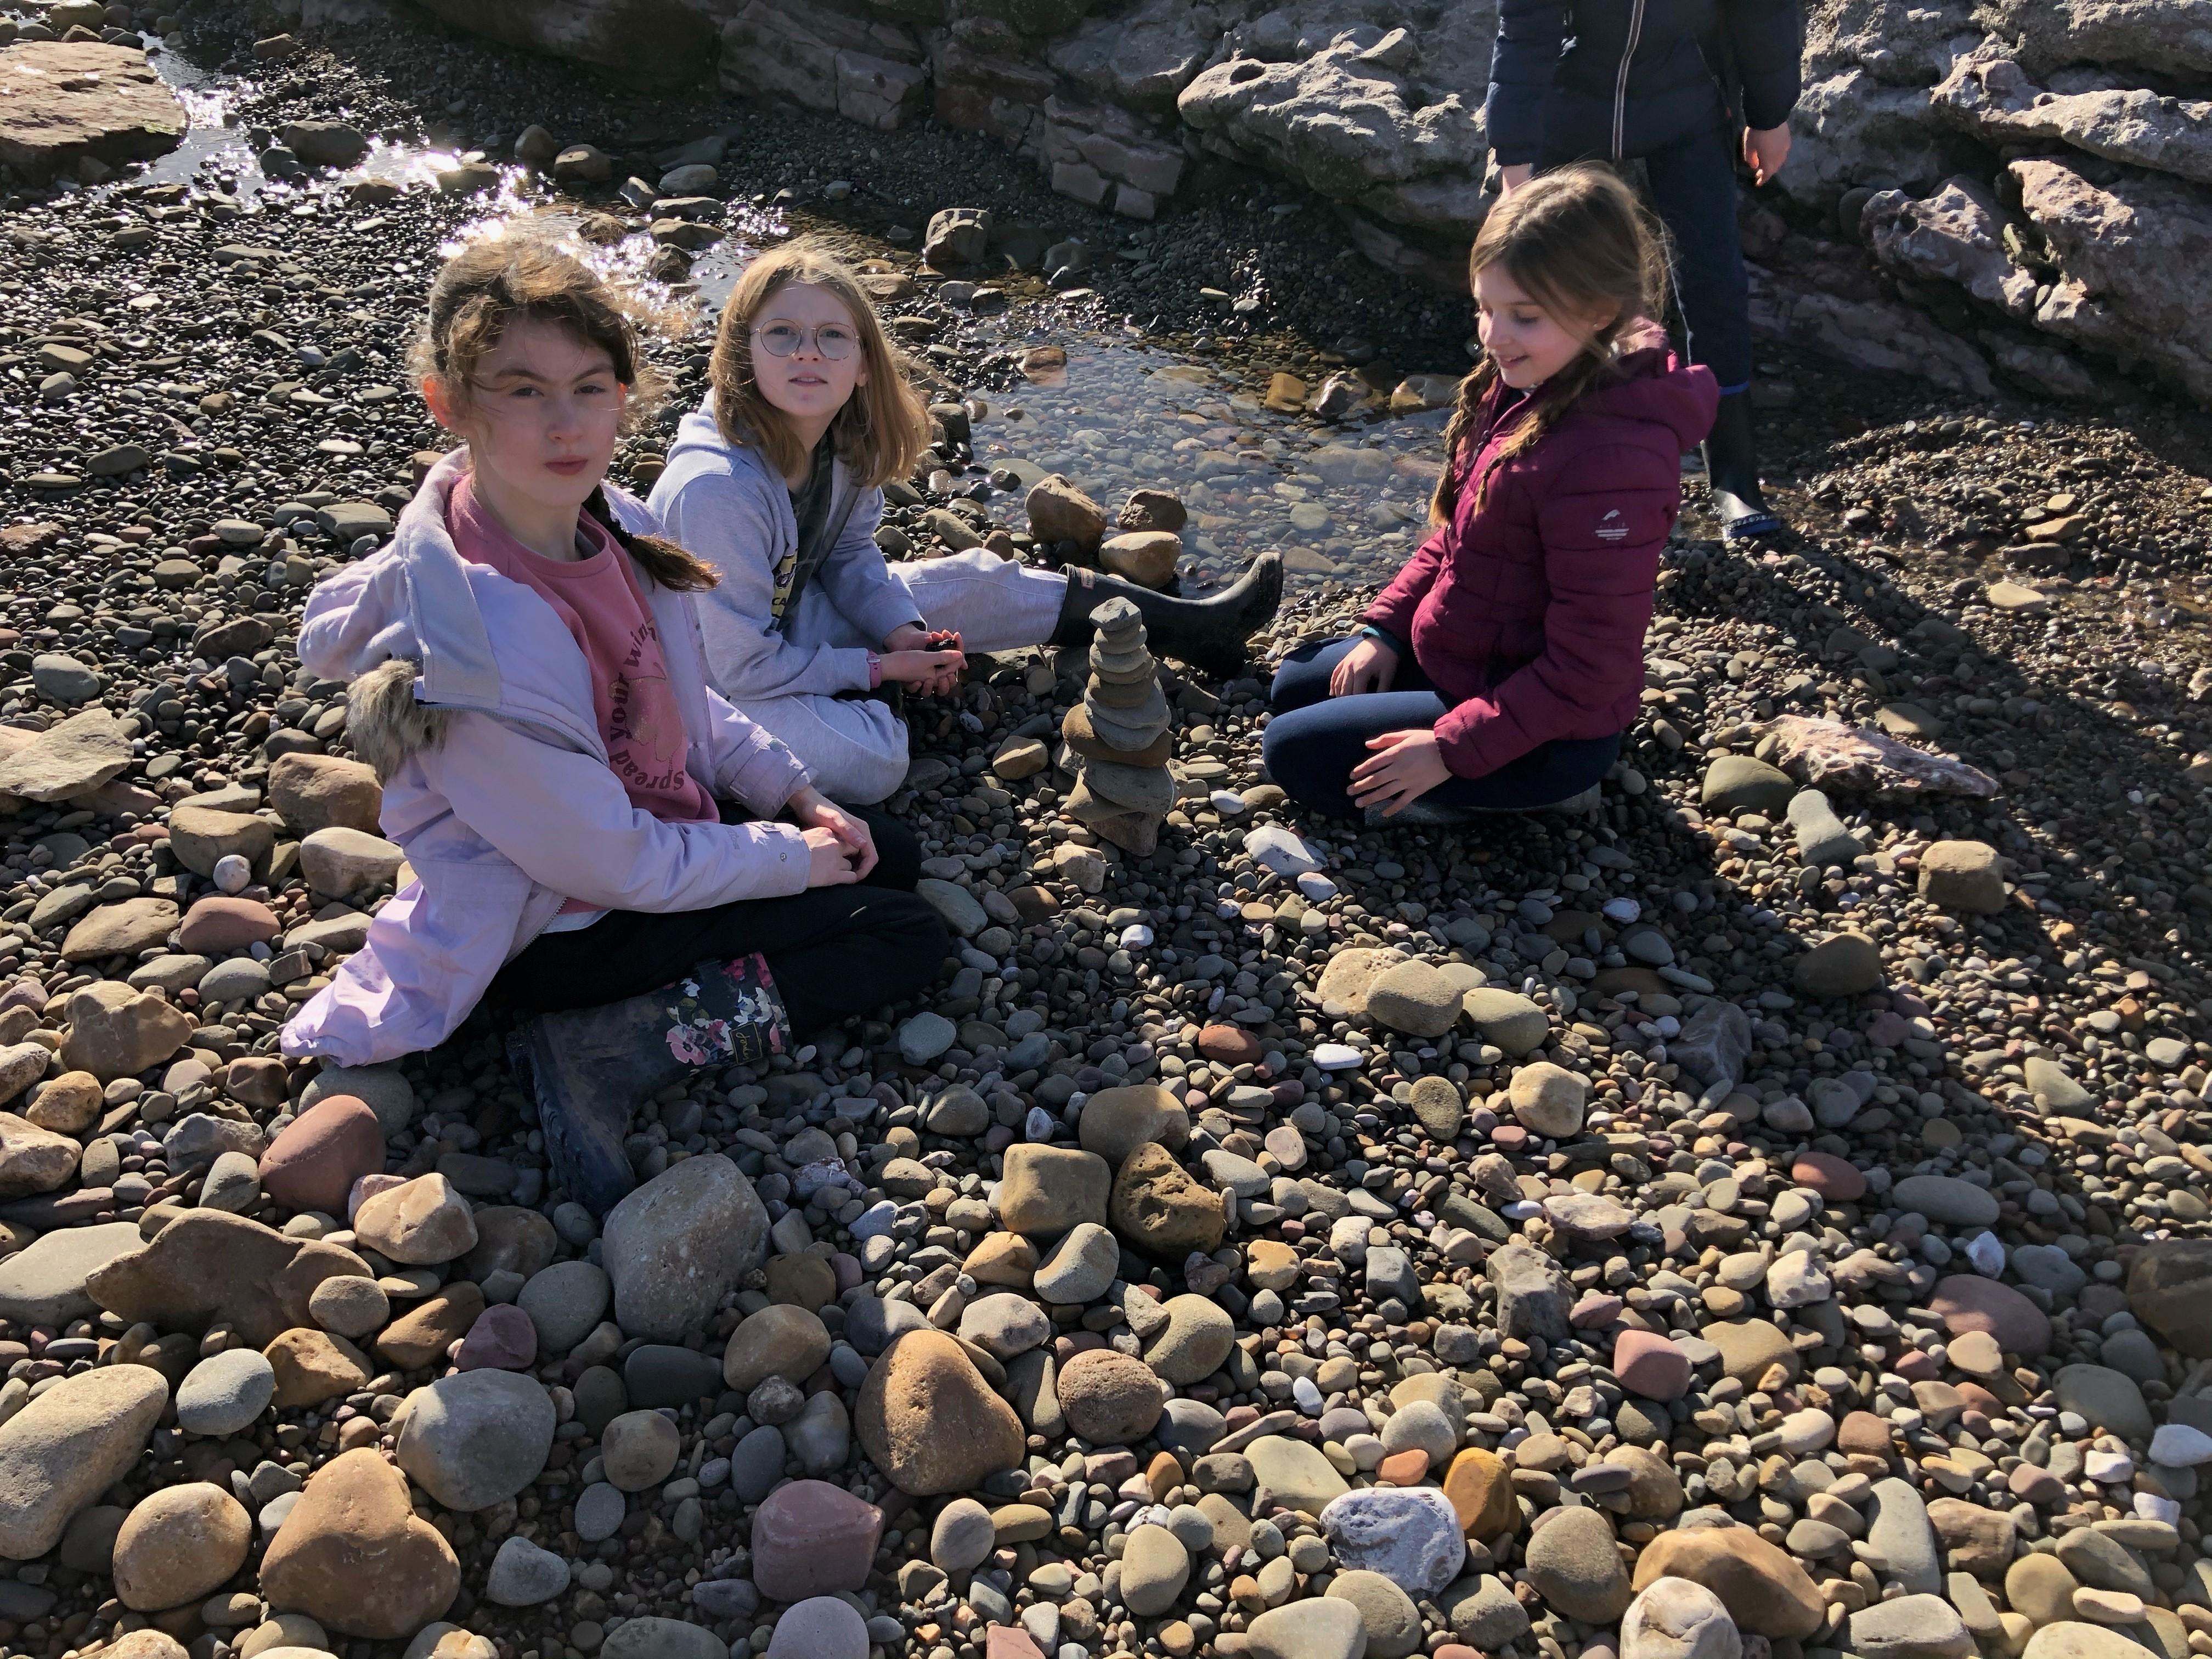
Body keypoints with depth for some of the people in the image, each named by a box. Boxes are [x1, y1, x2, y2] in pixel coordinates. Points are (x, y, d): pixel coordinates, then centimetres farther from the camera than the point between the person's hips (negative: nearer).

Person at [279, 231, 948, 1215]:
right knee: (905, 940, -4)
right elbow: (617, 866, -26)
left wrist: (796, 797, -1)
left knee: (892, 855, 17)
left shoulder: (603, 520, -11)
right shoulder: (476, 634, -35)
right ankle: (606, 1050, -9)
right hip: (562, 929, -8)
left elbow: (686, 703, 8)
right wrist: (793, 859, -15)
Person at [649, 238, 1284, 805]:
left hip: (795, 611, 8)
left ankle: (1193, 627, 21)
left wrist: (902, 630, -12)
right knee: (869, 761, -33)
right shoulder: (717, 490, -36)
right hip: (716, 678, -8)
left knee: (978, 581, 7)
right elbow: (742, 663, -28)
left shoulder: (842, 436, -12)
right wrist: (878, 667, -18)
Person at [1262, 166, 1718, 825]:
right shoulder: (1518, 386, -6)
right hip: (1465, 658, 10)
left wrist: (1452, 750, -24)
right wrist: (1385, 627, 5)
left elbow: (1586, 669, -28)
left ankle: (1535, 791, -1)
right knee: (1294, 687, 21)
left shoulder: (1609, 457, -33)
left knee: (1293, 750, -6)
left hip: (1543, 725, -10)